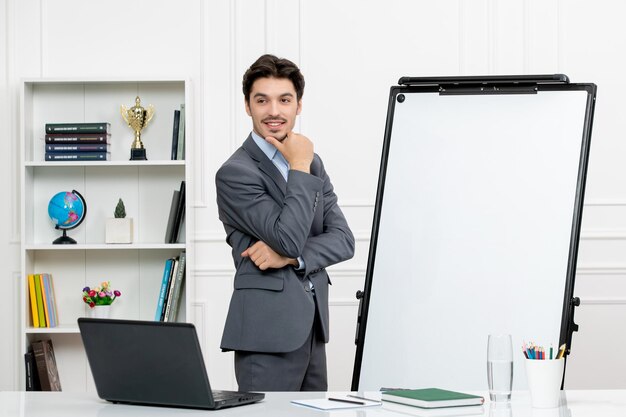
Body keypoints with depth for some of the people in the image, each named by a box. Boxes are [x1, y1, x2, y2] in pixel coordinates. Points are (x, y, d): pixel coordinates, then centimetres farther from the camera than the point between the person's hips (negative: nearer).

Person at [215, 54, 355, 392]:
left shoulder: (312, 163, 14)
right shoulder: (235, 173, -9)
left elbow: (343, 240, 6)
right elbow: (289, 238, -18)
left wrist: (290, 256, -12)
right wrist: (300, 169, -10)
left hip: (311, 326, 7)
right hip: (268, 330, -7)